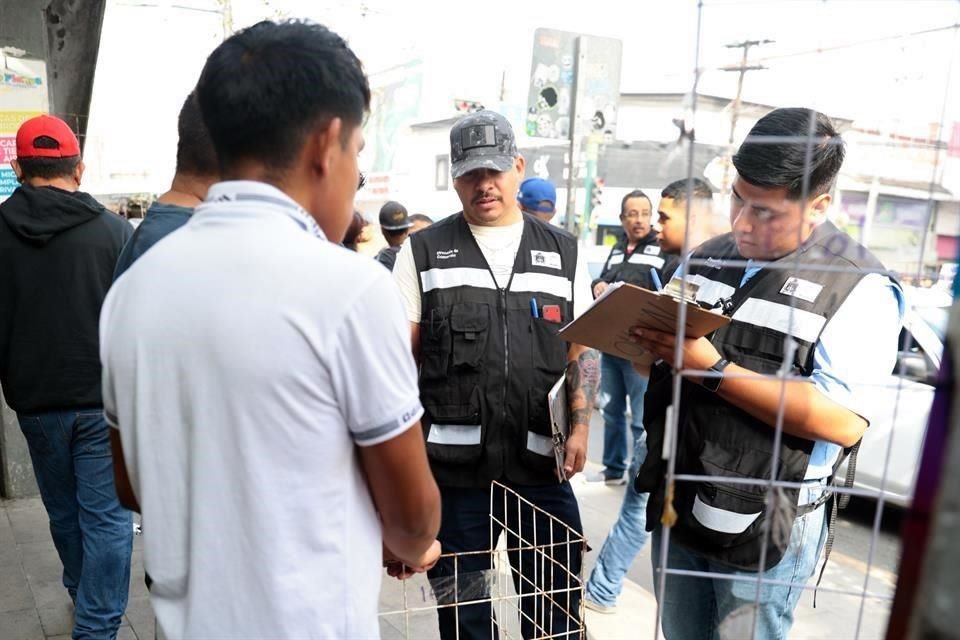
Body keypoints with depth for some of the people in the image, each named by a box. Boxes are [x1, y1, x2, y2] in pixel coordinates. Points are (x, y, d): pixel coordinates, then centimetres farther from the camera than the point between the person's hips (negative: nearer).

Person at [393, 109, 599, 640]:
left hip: (540, 461, 2)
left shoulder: (562, 252, 8)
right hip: (453, 461, -1)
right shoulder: (423, 251, 3)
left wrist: (581, 426, -2)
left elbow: (582, 349, 10)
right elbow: (400, 356, 2)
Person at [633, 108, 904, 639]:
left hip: (763, 534, -5)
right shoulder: (707, 258, 6)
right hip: (676, 510, 5)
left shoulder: (857, 288, -12)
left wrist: (713, 370, -25)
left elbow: (844, 421, -21)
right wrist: (647, 341, -8)